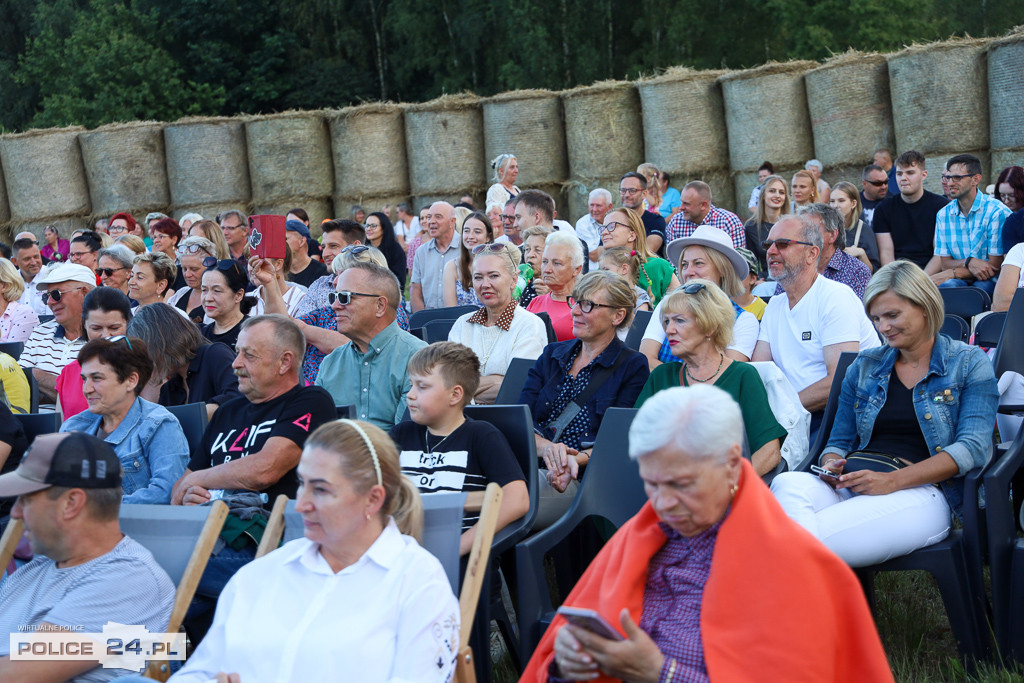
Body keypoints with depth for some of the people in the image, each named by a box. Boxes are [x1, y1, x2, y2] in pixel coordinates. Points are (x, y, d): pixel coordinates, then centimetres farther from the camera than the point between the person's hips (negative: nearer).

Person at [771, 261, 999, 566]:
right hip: (851, 488, 4)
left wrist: (894, 480, -15)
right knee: (788, 484, -35)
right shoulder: (864, 366, 24)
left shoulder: (969, 363, 10)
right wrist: (830, 466, -2)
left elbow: (974, 447, -3)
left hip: (920, 493, -4)